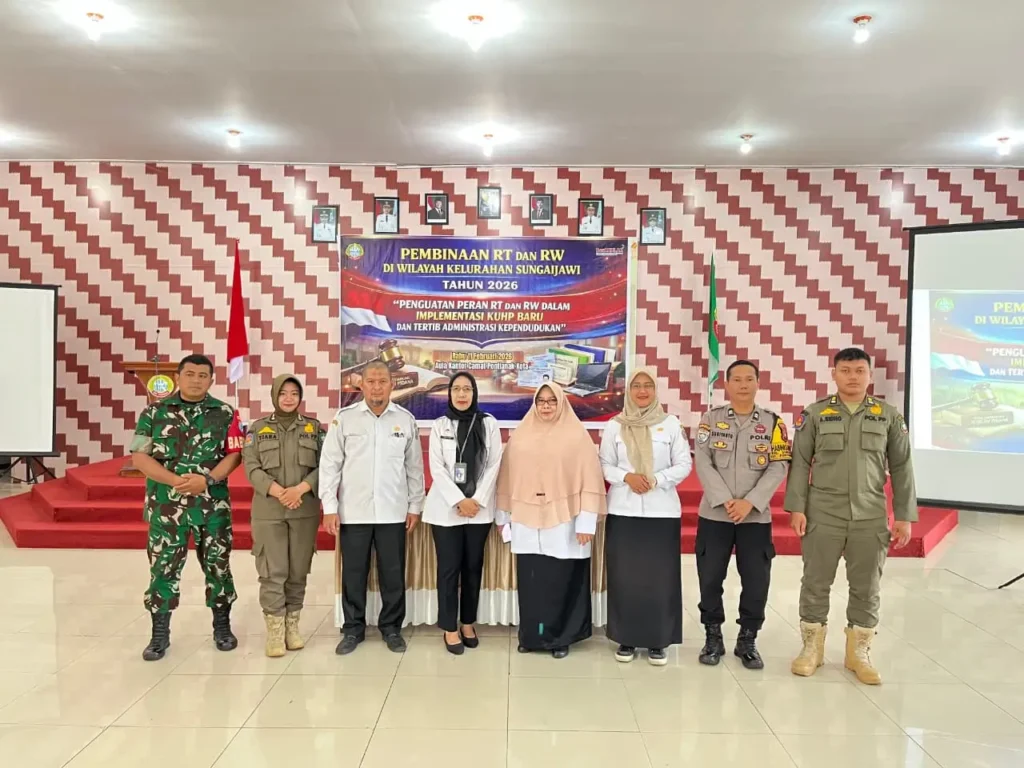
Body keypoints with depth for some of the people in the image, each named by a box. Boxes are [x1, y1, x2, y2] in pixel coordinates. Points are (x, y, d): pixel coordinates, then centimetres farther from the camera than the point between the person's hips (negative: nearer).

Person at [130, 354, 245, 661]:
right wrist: (175, 481, -16)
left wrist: (207, 480, -17)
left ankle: (222, 627, 24)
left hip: (213, 506, 0)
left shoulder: (225, 414, 2)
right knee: (163, 568, 5)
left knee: (217, 566, 9)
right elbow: (139, 457, -3)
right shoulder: (154, 413, 1)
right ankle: (160, 634, 19)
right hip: (166, 506, 0)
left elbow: (234, 454, -1)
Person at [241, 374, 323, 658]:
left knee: (298, 571, 6)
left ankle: (293, 626, 20)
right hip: (268, 511, -1)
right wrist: (278, 491, -17)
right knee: (272, 572, -2)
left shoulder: (314, 427, 7)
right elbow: (252, 468, -2)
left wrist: (300, 489, -16)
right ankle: (275, 631, 9)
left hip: (305, 510, 1)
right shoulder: (257, 428, 5)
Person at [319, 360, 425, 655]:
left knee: (393, 574, 9)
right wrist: (329, 507, -5)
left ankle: (391, 627, 26)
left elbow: (414, 467, 7)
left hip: (393, 512, 1)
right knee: (353, 573, 9)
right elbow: (330, 464, -1)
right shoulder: (344, 418, -2)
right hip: (353, 512, -1)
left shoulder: (406, 420, 2)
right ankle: (353, 629, 26)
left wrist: (415, 506, 6)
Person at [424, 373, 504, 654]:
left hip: (479, 508, 1)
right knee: (449, 568, 1)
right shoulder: (439, 425, 3)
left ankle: (468, 623, 22)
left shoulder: (489, 424, 3)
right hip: (446, 507, -1)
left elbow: (494, 465, -1)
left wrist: (476, 500, -10)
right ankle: (449, 628, 11)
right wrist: (459, 501, -13)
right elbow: (436, 468, -4)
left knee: (473, 567, 9)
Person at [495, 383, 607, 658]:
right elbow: (507, 477, 11)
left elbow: (589, 480, -5)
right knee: (530, 582, 6)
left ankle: (559, 638, 18)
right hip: (526, 521, 3)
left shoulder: (577, 435, -2)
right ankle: (530, 636, 21)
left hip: (563, 522, -2)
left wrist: (586, 522, -10)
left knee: (561, 583, 2)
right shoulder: (519, 436, 7)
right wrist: (502, 515, 11)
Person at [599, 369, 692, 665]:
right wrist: (626, 477, -14)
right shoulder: (614, 425, 4)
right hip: (623, 509, 1)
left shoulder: (671, 423, 2)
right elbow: (605, 465, 5)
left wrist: (656, 480, -13)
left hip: (662, 510, -1)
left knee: (660, 575, 2)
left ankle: (657, 640, 14)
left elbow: (684, 464, 0)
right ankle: (626, 638, 16)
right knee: (624, 575, 4)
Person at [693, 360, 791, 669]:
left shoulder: (773, 422, 3)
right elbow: (703, 462, -6)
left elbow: (779, 467, -4)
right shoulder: (711, 419, 2)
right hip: (714, 514, 0)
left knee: (756, 582, 4)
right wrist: (726, 501, -15)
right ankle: (713, 637, 22)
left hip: (756, 516, 0)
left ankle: (747, 641, 22)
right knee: (710, 578, 5)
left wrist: (749, 502, -15)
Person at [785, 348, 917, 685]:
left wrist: (904, 515, 1)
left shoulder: (889, 416, 4)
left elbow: (901, 468, 5)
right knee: (815, 583, 7)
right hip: (822, 515, -1)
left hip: (870, 517, 1)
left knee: (866, 587, 10)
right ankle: (812, 647, 22)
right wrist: (796, 507, -7)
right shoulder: (815, 414, 0)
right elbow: (800, 463, 0)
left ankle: (858, 652, 26)